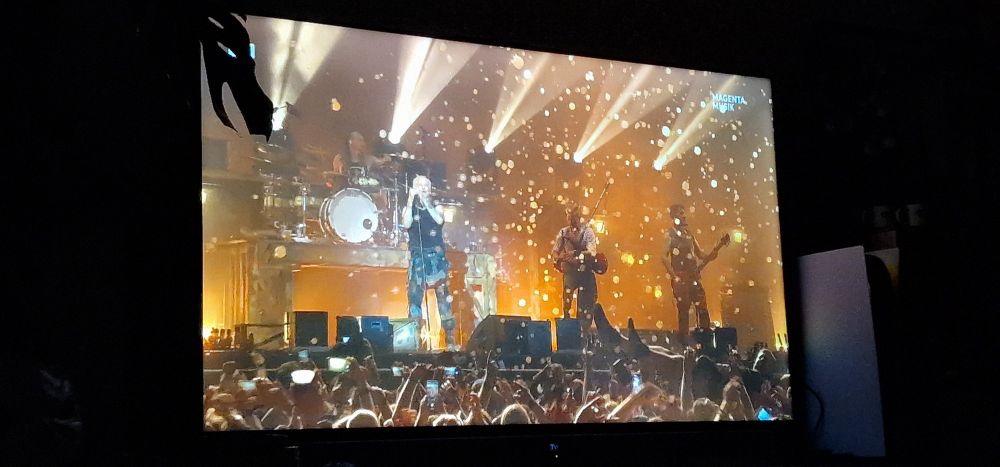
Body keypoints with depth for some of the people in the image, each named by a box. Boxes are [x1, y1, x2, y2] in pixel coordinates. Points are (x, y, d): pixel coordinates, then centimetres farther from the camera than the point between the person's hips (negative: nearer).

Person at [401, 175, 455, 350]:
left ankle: (450, 340, -3)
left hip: (437, 257, 0)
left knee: (443, 298, -3)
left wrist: (425, 201, -13)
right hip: (418, 258, 0)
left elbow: (439, 220, -11)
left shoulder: (436, 207, 11)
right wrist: (411, 200, -12)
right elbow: (406, 224, -11)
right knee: (414, 298, -7)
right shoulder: (409, 208, 10)